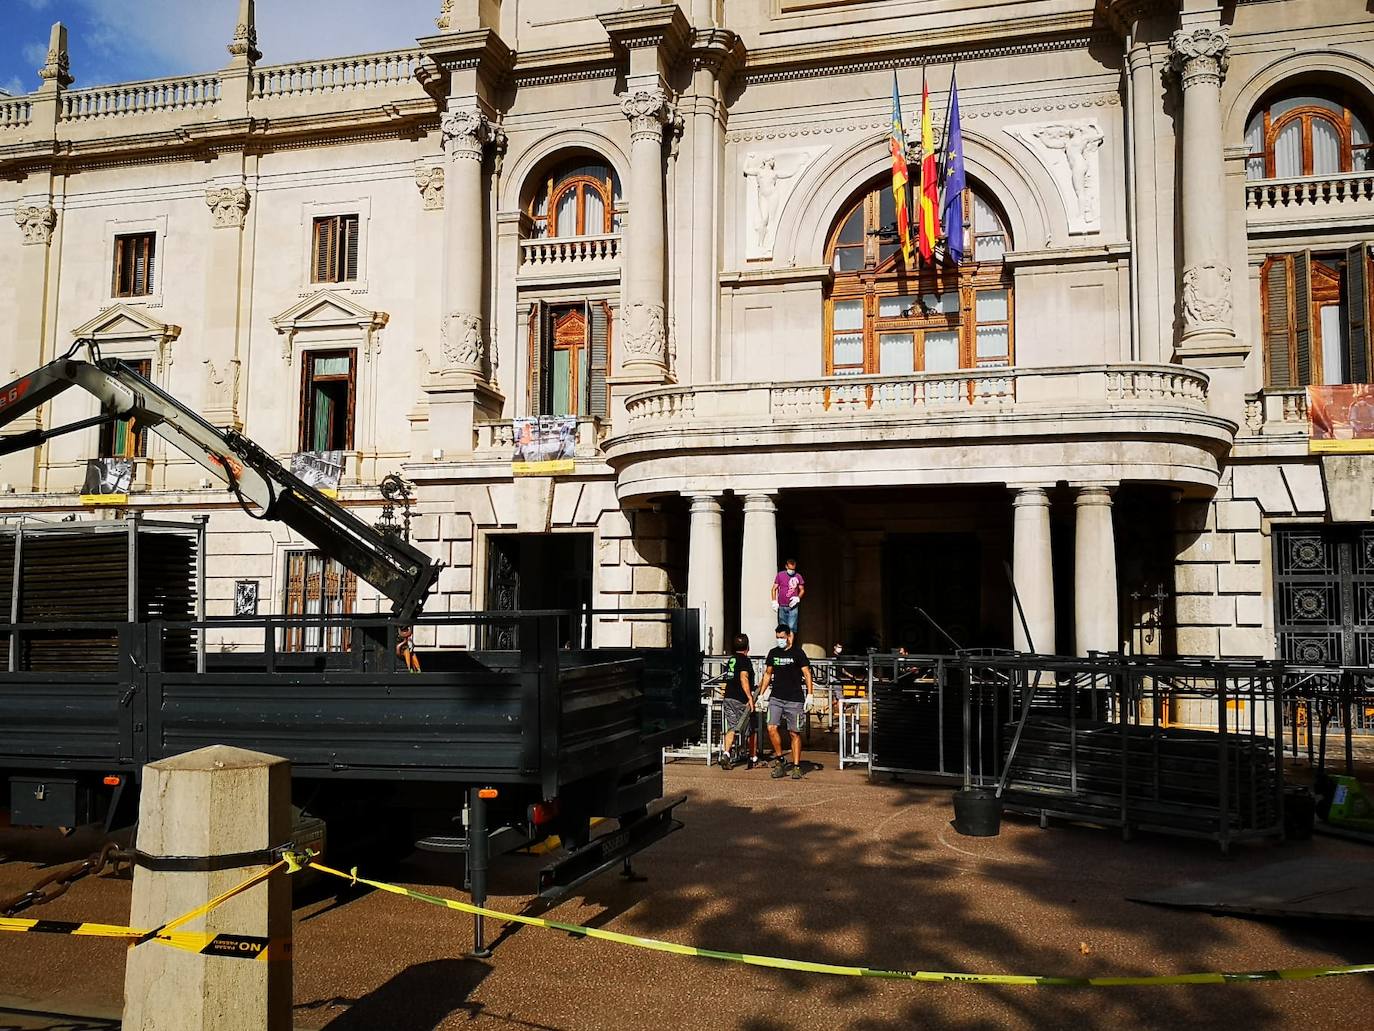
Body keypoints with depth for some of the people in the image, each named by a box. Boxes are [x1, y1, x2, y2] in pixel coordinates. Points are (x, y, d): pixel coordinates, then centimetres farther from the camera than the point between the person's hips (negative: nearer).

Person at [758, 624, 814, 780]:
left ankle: (796, 766, 8)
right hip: (776, 698, 3)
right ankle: (780, 758, 7)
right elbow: (767, 674, 19)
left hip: (795, 700, -3)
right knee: (772, 728, -12)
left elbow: (807, 674, -2)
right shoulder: (773, 653, 11)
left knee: (795, 733, 1)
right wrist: (761, 694, 15)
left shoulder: (798, 653, -1)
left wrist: (810, 695, -9)